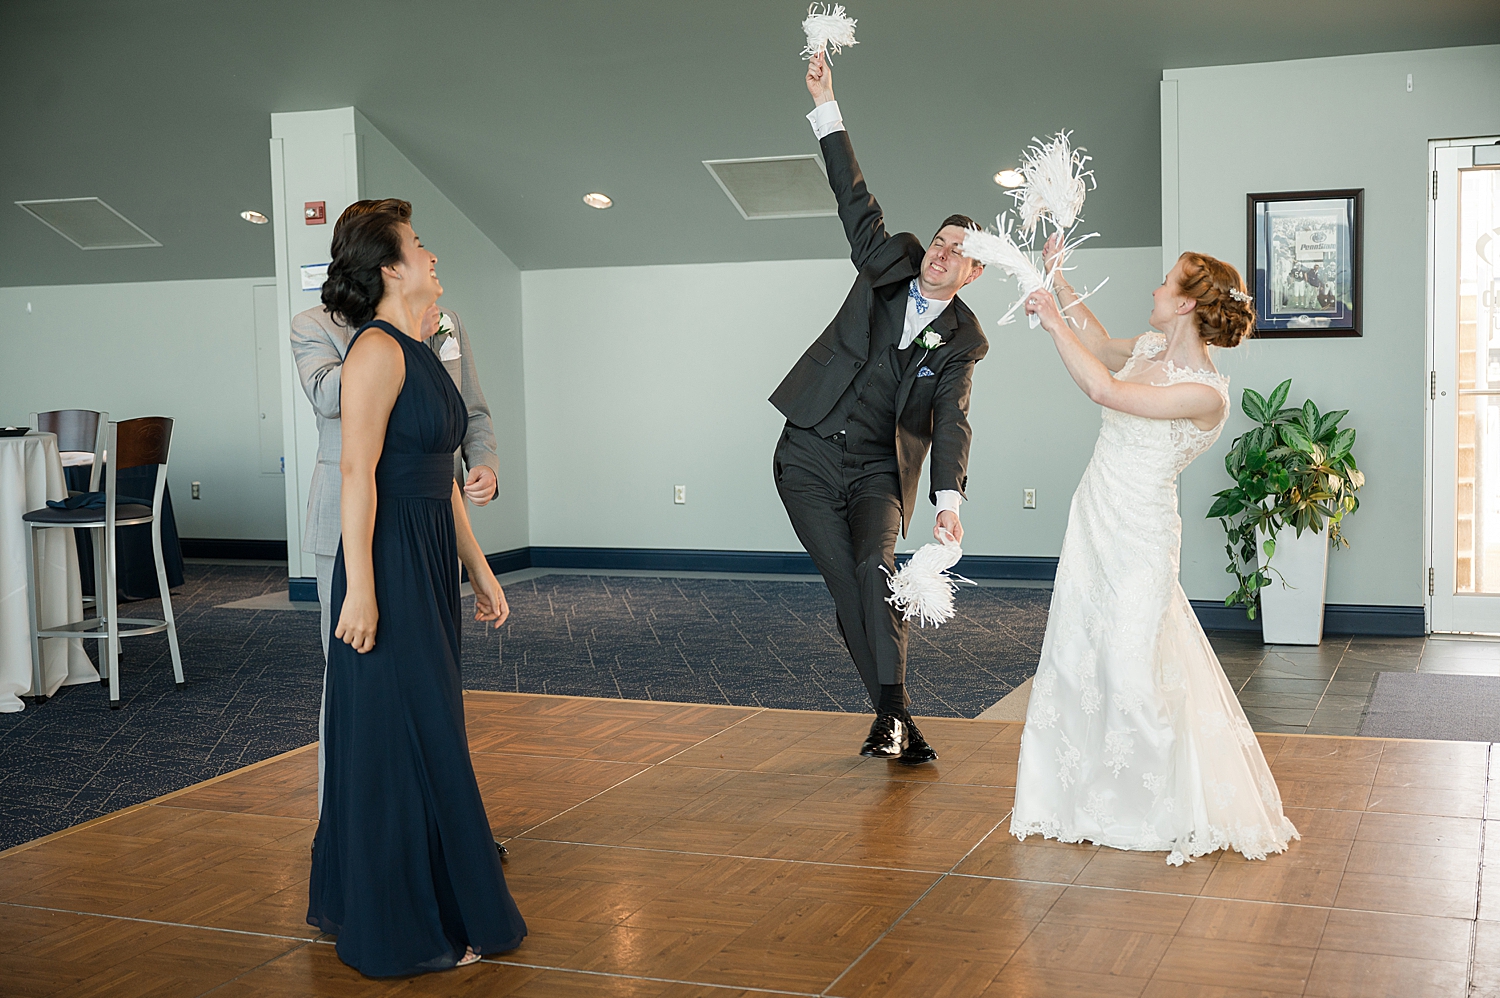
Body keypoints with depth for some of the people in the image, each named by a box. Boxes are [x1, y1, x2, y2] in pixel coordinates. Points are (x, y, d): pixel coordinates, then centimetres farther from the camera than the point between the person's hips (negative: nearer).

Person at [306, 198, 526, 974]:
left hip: (431, 563, 10)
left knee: (419, 731, 16)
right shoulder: (377, 349, -14)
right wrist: (360, 587, -24)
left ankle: (358, 903, 31)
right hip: (390, 566, -10)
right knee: (406, 741, -2)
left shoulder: (419, 352, 14)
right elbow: (356, 472, -20)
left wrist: (478, 569, 18)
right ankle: (410, 931, 9)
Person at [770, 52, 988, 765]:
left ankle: (890, 713, -21)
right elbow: (854, 199, -1)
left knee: (875, 569, -26)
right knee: (849, 594, -4)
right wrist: (825, 106, -9)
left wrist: (948, 500, -28)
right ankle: (896, 716, 3)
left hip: (878, 470, -1)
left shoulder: (963, 341, 0)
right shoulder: (891, 265, 6)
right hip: (810, 458, 2)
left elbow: (950, 422, -12)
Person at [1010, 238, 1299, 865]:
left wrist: (1053, 319, -22)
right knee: (1074, 660, 12)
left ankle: (1168, 814, 15)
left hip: (1139, 537, -8)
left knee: (1132, 670, -5)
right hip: (1093, 523, 8)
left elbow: (1105, 390, -31)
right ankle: (1089, 800, 28)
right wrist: (1058, 278, 20)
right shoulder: (1149, 349, 4)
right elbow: (1102, 347, 26)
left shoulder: (1206, 394, -22)